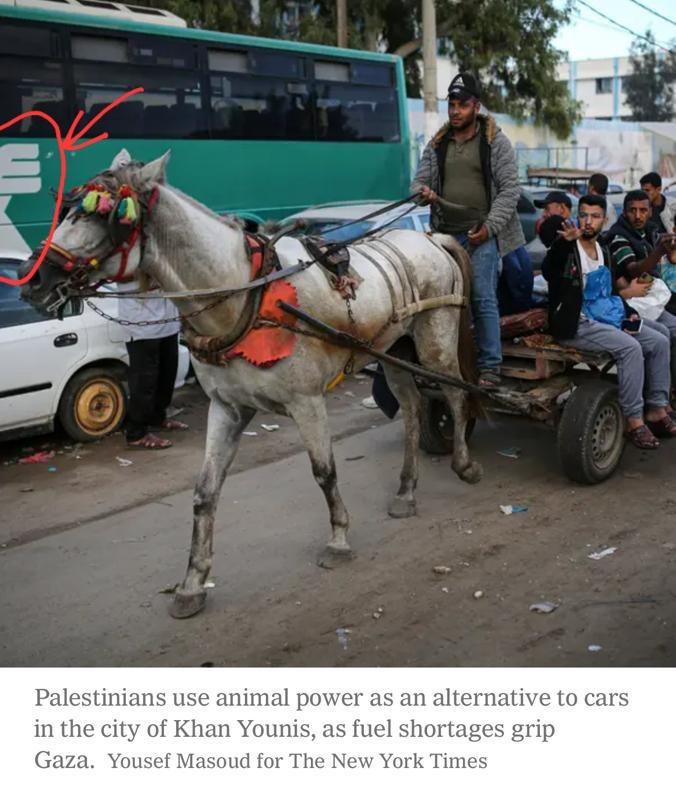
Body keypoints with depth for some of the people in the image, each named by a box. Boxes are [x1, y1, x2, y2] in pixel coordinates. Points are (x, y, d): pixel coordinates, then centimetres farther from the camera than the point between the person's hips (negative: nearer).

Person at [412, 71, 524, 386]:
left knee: (483, 299, -8)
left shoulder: (495, 141, 1)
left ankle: (490, 367, -3)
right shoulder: (437, 144, 13)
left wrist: (490, 226, -14)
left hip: (481, 234, -4)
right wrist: (422, 191, -13)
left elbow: (509, 189, -4)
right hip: (446, 233, 5)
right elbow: (420, 179, 13)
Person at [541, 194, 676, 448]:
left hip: (605, 318, 8)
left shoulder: (603, 252, 14)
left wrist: (628, 312, 7)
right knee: (630, 348, -27)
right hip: (574, 325, -8)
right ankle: (634, 422, -21)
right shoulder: (566, 248, -9)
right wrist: (564, 242, -48)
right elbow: (548, 271, -32)